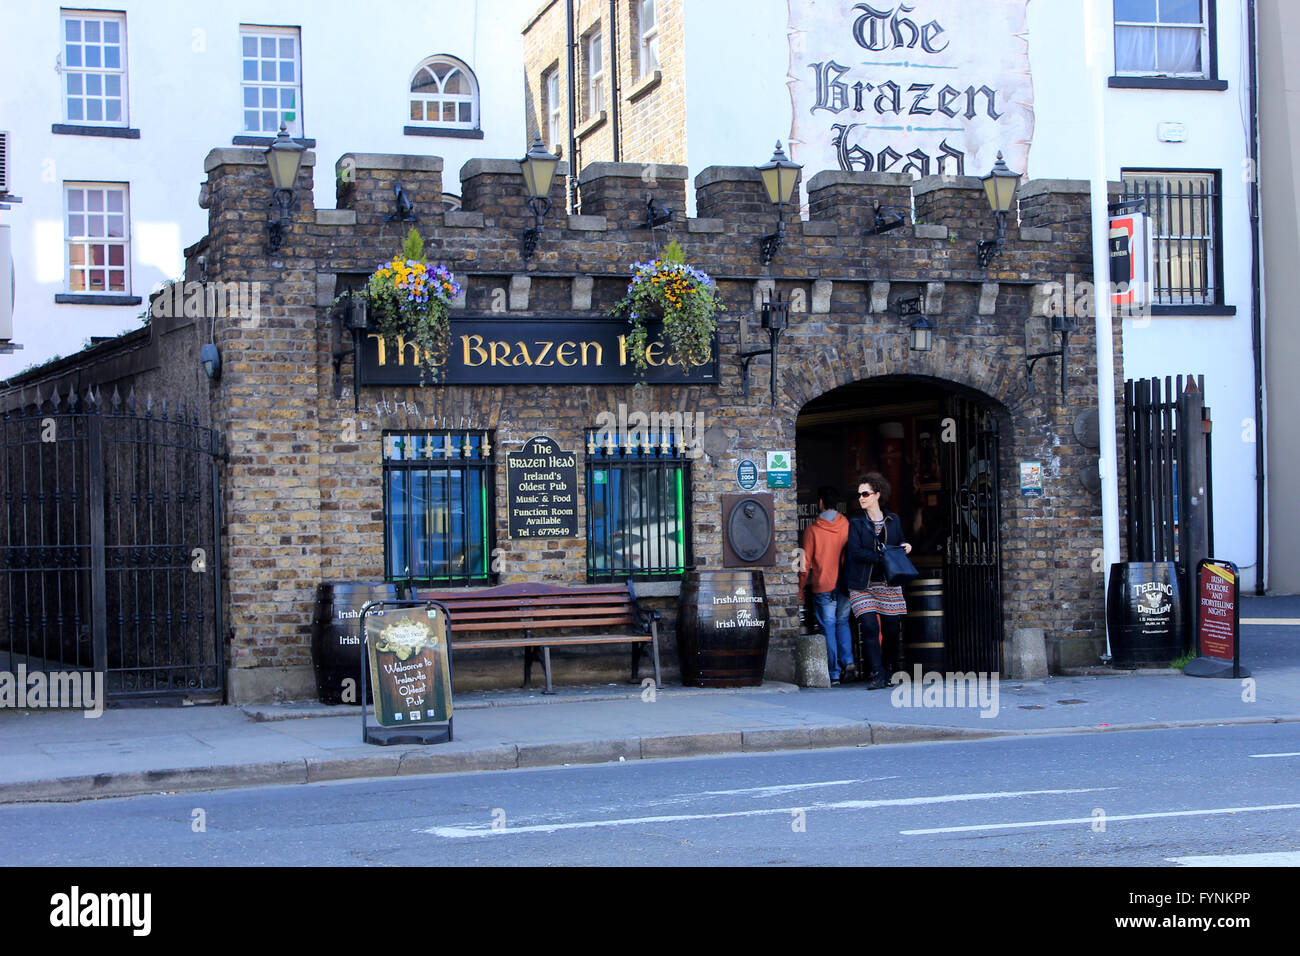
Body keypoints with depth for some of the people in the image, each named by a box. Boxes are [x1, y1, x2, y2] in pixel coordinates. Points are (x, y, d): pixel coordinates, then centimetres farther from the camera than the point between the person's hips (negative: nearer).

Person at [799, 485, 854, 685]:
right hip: (845, 585, 3)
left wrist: (800, 589, 5)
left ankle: (834, 674, 3)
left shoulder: (812, 530, -8)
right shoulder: (847, 525, 0)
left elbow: (806, 563, -5)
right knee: (842, 623, 18)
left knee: (828, 629, 3)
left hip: (823, 587, -3)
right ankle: (848, 662, 0)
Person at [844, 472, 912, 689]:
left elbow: (900, 545, 21)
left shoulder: (893, 520, 9)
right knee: (869, 627, -13)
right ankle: (878, 675, -11)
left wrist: (905, 548, -3)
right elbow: (855, 552, -11)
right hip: (863, 585, -2)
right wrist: (882, 557, -19)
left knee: (892, 628, 1)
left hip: (888, 583, 2)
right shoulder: (856, 524, 2)